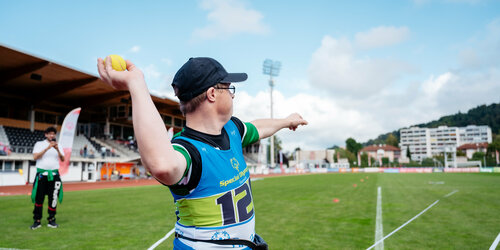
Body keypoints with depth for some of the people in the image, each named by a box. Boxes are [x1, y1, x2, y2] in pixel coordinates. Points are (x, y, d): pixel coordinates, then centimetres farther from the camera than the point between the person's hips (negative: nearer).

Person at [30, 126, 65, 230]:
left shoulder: (57, 145, 13)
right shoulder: (39, 144, 5)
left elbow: (62, 159, 3)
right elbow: (35, 157, -10)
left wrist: (57, 150, -14)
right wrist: (47, 148, -17)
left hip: (54, 174, 2)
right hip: (41, 174, -2)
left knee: (53, 198, 1)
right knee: (39, 198, -1)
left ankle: (51, 220, 9)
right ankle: (37, 221, 8)